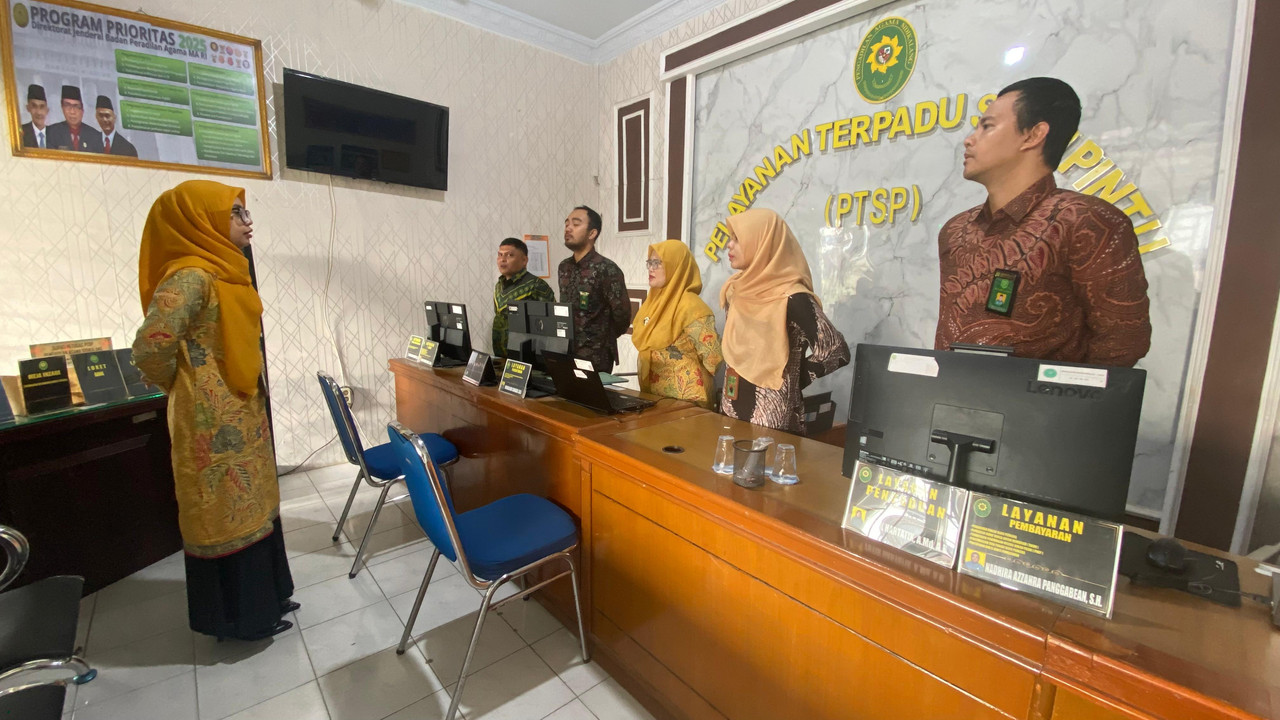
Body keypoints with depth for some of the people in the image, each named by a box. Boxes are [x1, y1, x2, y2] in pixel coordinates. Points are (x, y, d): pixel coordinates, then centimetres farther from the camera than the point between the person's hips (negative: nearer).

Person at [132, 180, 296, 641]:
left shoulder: (220, 271, 10)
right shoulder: (191, 276, -19)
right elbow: (151, 347, -27)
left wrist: (252, 391, 12)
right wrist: (178, 386, -9)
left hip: (240, 411, 9)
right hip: (214, 419, -9)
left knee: (249, 505, 18)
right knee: (227, 511, 5)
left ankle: (262, 597, 34)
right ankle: (238, 616, 23)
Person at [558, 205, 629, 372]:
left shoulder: (606, 269, -16)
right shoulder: (564, 267, 7)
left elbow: (622, 313, -15)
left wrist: (603, 339, 1)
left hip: (595, 357, -7)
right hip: (566, 351, 7)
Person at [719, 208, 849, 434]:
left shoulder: (791, 299, -18)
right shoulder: (737, 291, 3)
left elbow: (836, 352, -18)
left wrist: (789, 380, -8)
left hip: (770, 421, -7)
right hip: (732, 410, 7)